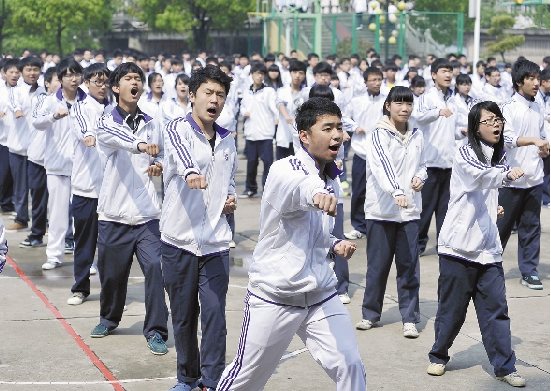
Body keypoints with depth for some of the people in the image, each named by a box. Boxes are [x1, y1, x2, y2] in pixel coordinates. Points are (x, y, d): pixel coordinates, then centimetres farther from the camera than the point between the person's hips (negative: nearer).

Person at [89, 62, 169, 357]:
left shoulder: (152, 125, 8)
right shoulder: (106, 121, -5)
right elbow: (111, 135, -30)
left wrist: (158, 166, -2)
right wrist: (140, 144, -50)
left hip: (147, 213, 2)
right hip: (114, 213, -2)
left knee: (156, 268, -11)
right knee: (111, 272, 9)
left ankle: (155, 330, 0)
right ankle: (109, 318, 35)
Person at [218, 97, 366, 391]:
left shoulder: (330, 179, 8)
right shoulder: (283, 171, -15)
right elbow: (295, 188, -43)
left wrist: (334, 246, 0)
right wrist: (315, 194, -66)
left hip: (321, 296, 5)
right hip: (274, 297, -5)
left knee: (350, 367, -7)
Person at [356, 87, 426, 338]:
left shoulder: (416, 136, 9)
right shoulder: (379, 134, -8)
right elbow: (381, 165, -24)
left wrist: (420, 178, -1)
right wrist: (396, 191, -40)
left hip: (410, 210, 4)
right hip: (381, 210, -3)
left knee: (409, 265, 3)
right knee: (378, 265, 5)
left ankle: (409, 317, 12)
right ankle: (370, 313, 21)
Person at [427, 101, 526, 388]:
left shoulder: (498, 158, 12)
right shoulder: (465, 154, -10)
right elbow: (480, 175, -32)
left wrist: (496, 209, 9)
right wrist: (507, 176, -47)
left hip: (488, 248, 6)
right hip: (459, 245, -5)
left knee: (495, 308, 1)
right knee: (452, 307, 4)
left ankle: (504, 366, 7)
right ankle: (439, 356, 24)